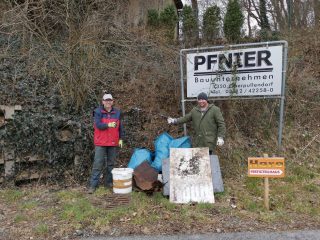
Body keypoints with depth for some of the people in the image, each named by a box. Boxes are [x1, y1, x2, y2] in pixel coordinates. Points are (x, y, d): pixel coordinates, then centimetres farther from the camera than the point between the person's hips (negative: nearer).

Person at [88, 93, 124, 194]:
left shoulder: (117, 112, 8)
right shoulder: (98, 112, -3)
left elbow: (120, 127, 12)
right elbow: (98, 125, -16)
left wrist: (120, 138, 8)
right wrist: (108, 125, -29)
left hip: (113, 143, 4)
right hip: (101, 143, -4)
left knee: (111, 163, 11)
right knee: (98, 163, -3)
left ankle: (108, 182, 23)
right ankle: (93, 185, 5)